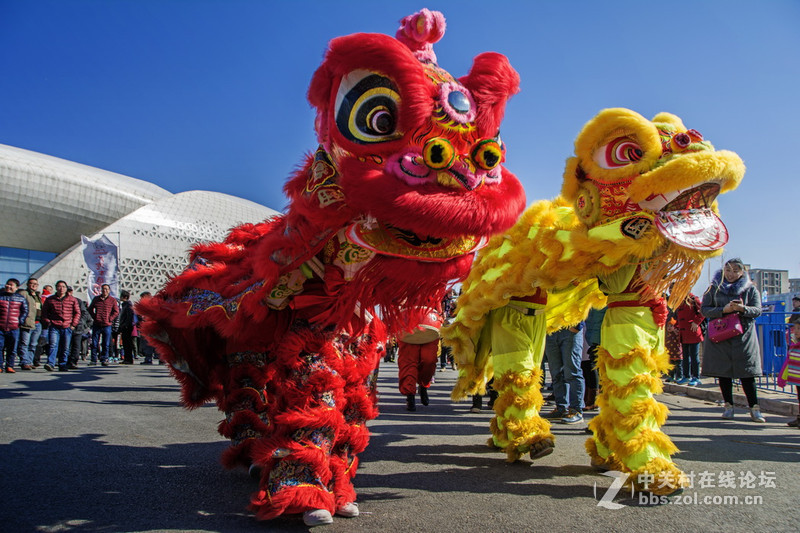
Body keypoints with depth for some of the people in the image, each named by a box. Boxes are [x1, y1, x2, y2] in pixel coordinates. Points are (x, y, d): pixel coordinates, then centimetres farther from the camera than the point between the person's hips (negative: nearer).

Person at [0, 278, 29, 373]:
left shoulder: (21, 298, 7)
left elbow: (25, 311, 10)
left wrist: (20, 321, 0)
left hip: (14, 328, 0)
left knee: (12, 349, 4)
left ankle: (9, 366, 12)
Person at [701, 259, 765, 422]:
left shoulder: (750, 289, 7)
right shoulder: (714, 288, 6)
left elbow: (758, 310, 1)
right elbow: (704, 309, 1)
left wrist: (743, 308, -19)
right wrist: (723, 310, -14)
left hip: (744, 336, -1)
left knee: (746, 373, -3)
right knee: (723, 372, 4)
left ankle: (754, 408, 6)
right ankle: (728, 406, 15)